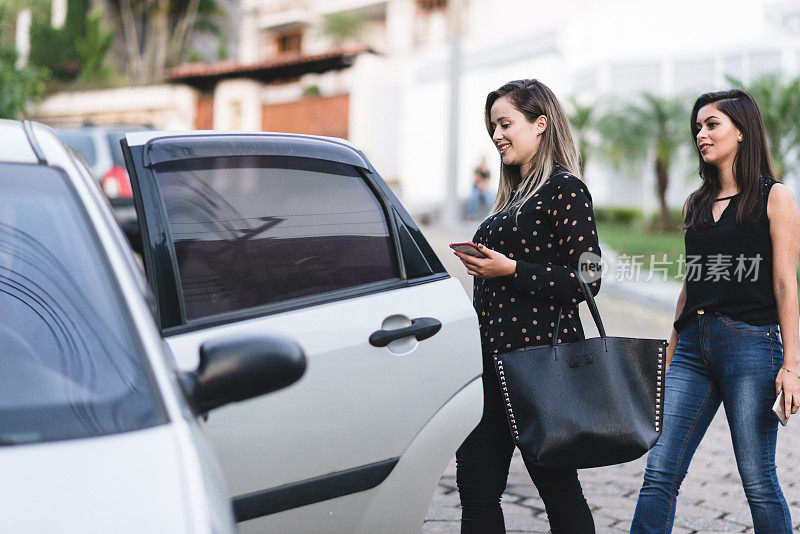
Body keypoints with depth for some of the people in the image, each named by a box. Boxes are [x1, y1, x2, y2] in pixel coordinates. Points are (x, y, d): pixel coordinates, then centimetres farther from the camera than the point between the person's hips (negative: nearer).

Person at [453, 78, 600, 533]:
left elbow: (587, 280, -16)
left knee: (558, 486, 2)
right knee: (475, 482, 8)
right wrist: (482, 267, 10)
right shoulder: (516, 193, 18)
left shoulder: (565, 189, -8)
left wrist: (509, 269, -18)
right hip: (495, 356, 9)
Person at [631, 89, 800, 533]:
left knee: (758, 481, 0)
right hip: (694, 346, 6)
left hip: (751, 344, -5)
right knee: (659, 472, -3)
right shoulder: (697, 204, 17)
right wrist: (669, 358, 17)